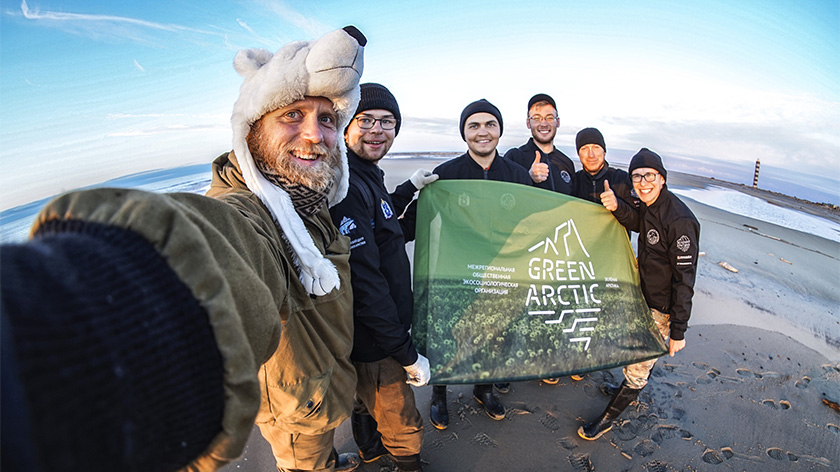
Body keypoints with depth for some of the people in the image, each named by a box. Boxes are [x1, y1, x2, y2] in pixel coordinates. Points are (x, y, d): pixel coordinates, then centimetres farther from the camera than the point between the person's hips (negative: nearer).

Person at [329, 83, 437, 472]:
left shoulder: (367, 176, 6)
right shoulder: (345, 185, -26)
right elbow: (363, 281, -29)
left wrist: (409, 188, 22)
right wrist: (408, 354, -23)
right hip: (373, 343, -10)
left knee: (366, 403, 31)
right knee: (402, 431, 9)